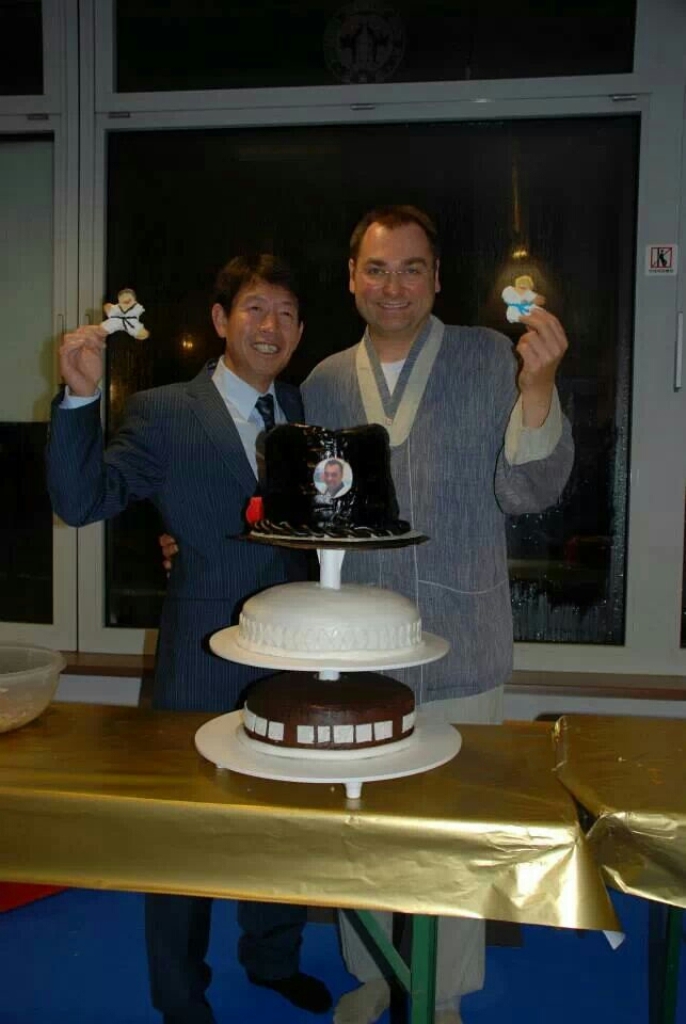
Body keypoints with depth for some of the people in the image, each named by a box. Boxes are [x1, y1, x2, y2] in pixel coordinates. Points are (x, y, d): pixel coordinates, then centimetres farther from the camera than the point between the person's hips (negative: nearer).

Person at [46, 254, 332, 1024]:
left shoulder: (306, 409, 8)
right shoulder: (164, 414, -7)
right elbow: (83, 499, -16)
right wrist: (80, 397, -25)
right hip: (204, 662, -4)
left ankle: (273, 959, 46)